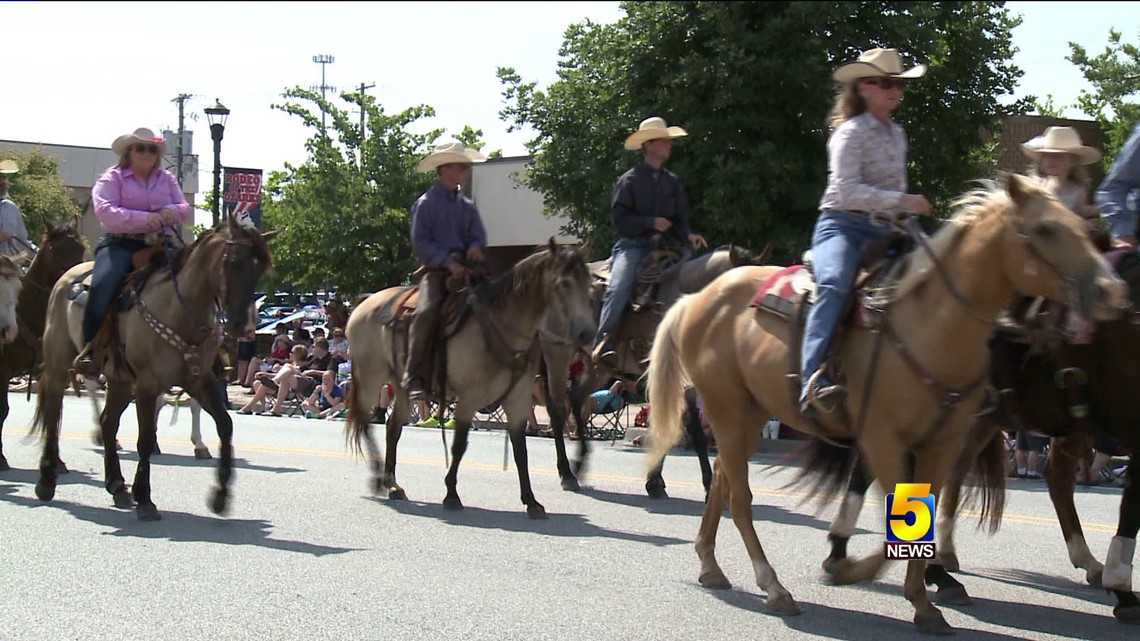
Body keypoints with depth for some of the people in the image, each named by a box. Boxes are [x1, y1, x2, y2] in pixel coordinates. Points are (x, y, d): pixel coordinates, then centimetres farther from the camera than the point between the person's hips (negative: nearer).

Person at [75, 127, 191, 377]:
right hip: (120, 243, -4)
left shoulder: (167, 179, 20)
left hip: (159, 244, 4)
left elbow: (185, 208, 13)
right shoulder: (112, 178, 5)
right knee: (102, 285, -31)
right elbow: (105, 211, -12)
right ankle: (88, 350, -25)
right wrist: (144, 218, -25)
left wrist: (172, 211, -14)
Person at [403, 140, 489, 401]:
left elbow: (478, 235, 13)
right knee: (427, 310, -30)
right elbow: (420, 243, -6)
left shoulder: (467, 206, 18)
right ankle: (412, 378, -28)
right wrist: (447, 262, -18)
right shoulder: (425, 203, 0)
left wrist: (476, 246, -12)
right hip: (436, 271, -6)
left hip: (466, 269, 6)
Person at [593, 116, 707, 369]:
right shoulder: (630, 180, -2)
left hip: (661, 247, 6)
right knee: (619, 288, -26)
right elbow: (619, 217, -9)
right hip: (632, 245, -5)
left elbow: (680, 216, 13)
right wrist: (651, 222, -18)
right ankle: (602, 343, -29)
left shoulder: (672, 181, 13)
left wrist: (688, 234, -7)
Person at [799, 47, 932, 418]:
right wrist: (901, 200, -24)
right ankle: (814, 380, -49)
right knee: (836, 282, -36)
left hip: (883, 232, 8)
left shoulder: (897, 134, 19)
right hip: (842, 225, -8)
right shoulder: (850, 133, -5)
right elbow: (847, 191, -18)